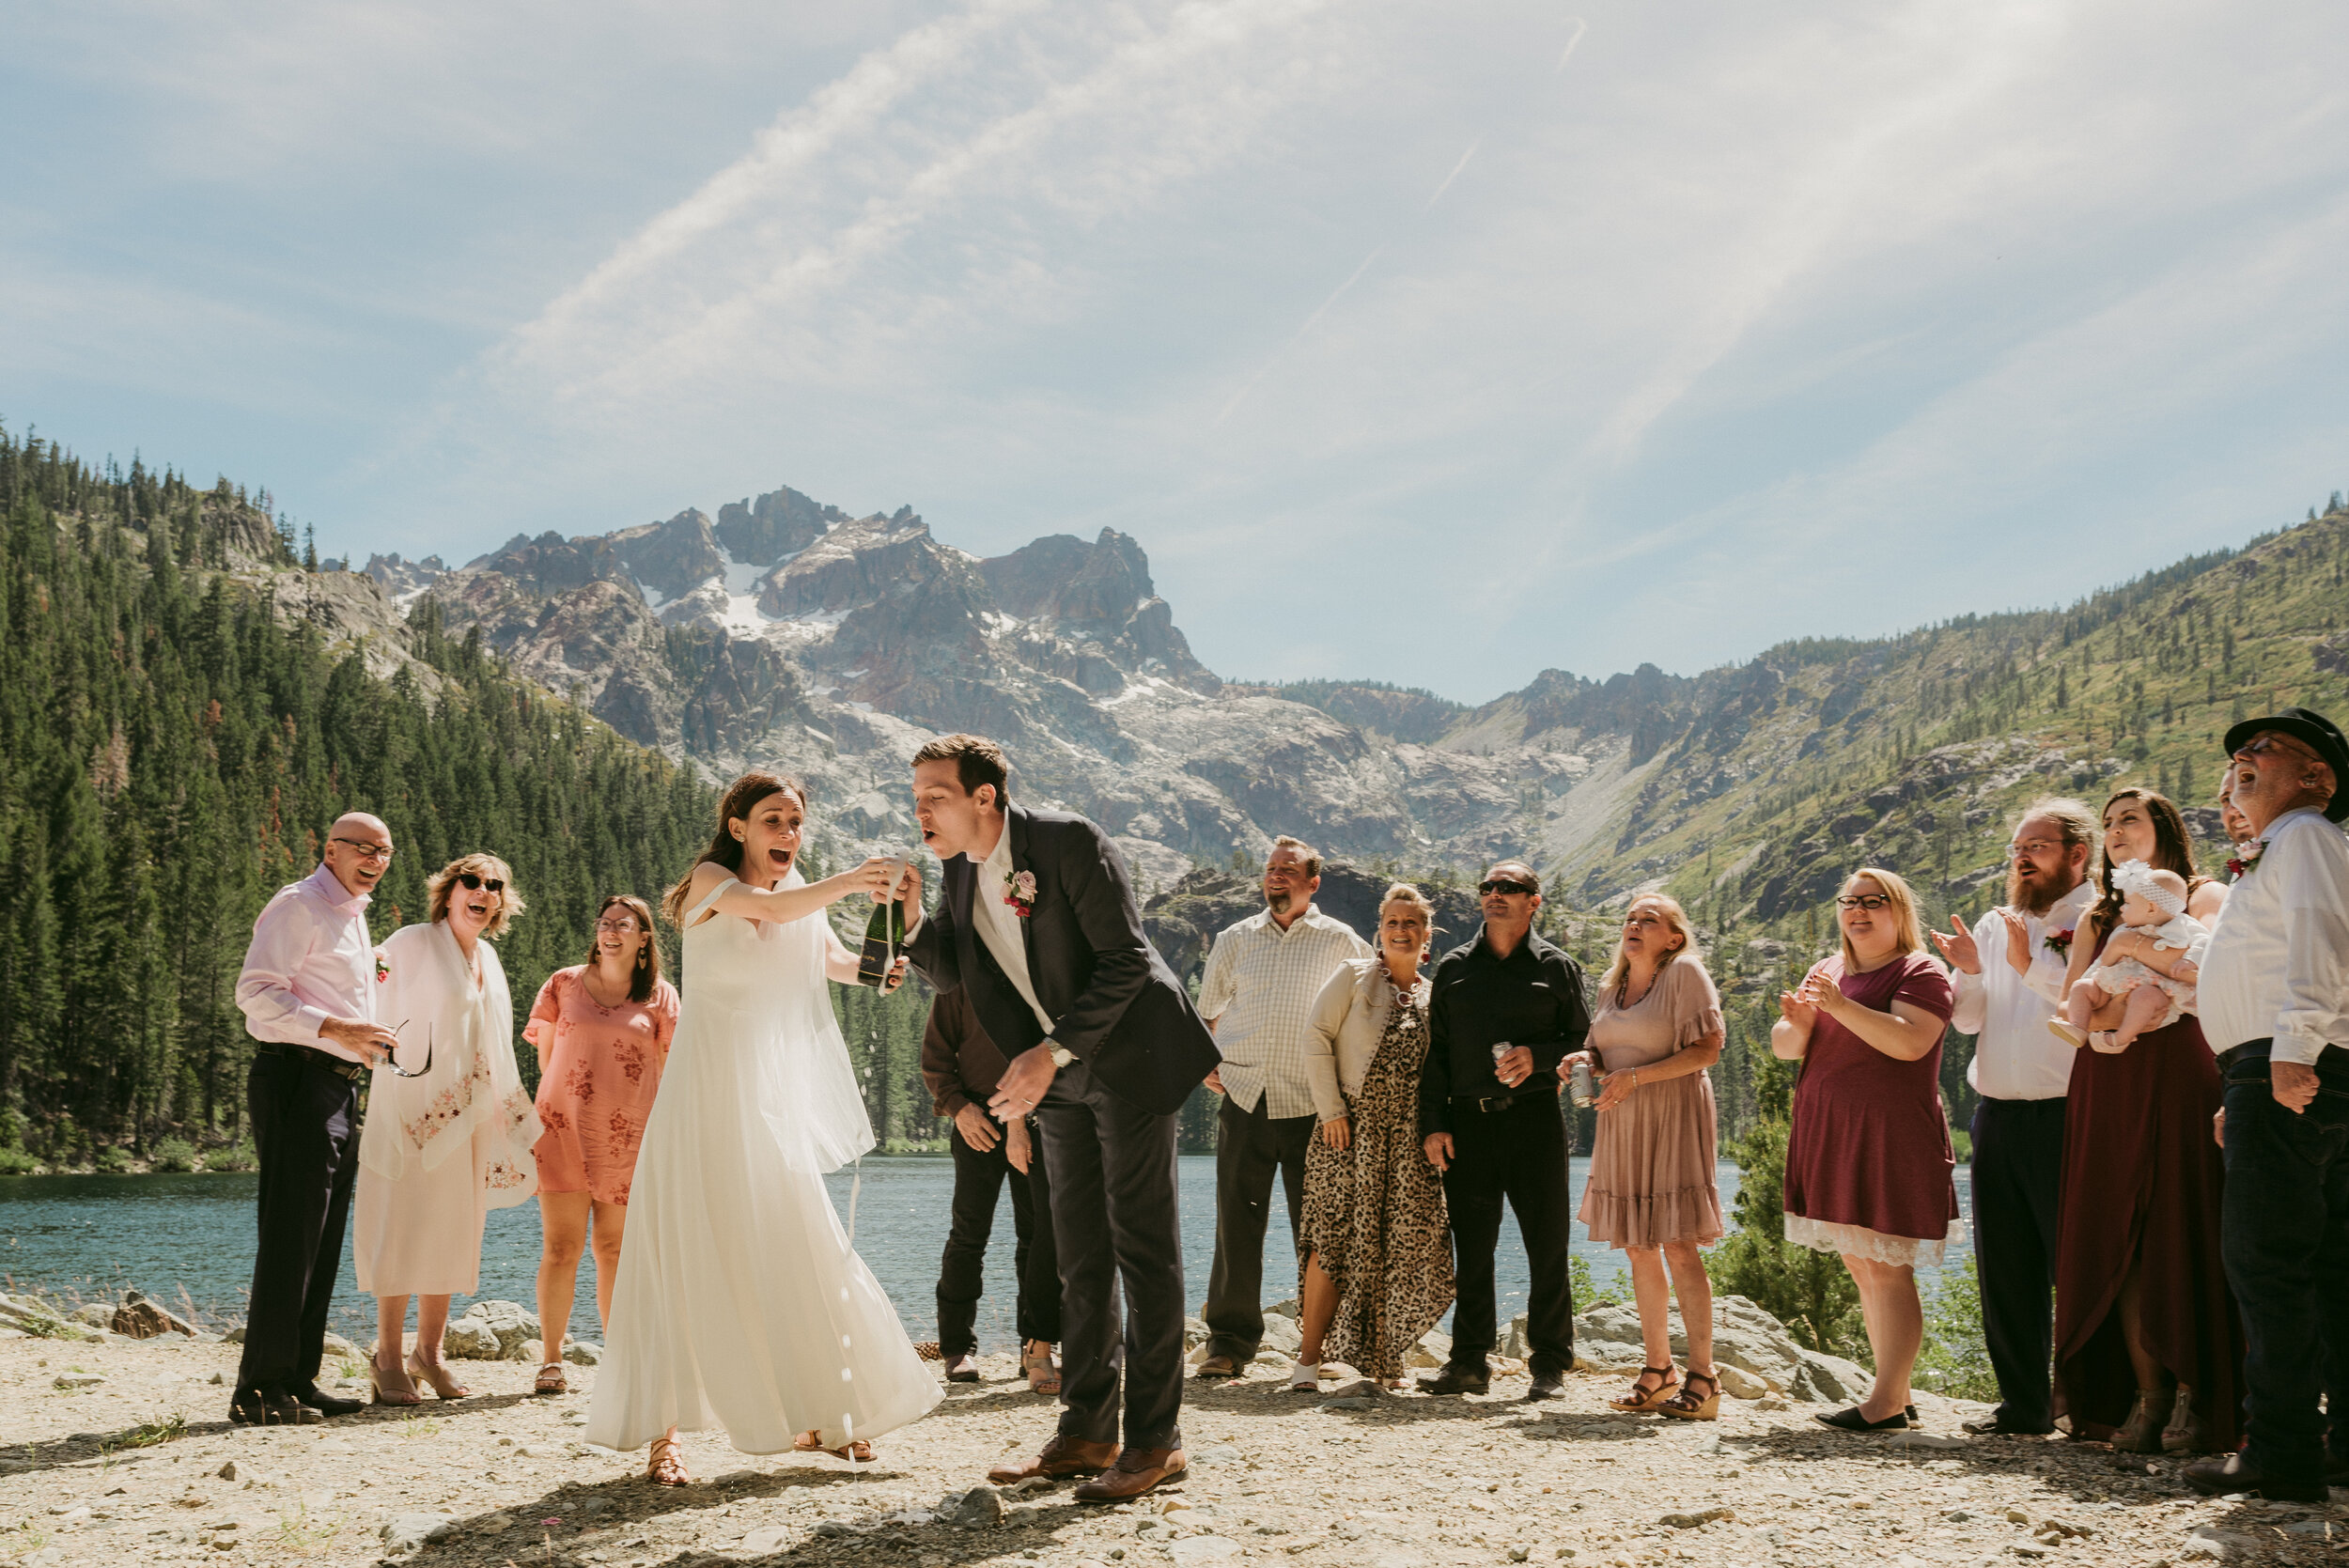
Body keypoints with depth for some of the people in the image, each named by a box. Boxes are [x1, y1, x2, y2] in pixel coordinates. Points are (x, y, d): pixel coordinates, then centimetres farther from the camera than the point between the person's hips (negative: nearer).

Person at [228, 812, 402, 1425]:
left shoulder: (352, 915, 22)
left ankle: (297, 1382, 16)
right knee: (291, 1238, -10)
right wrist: (336, 1028, -23)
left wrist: (366, 1040, 16)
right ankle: (259, 1390, -6)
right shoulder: (298, 906, -7)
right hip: (298, 1080, -10)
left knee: (322, 1241, 10)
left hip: (338, 1087, 10)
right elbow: (255, 991, -18)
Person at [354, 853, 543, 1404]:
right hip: (415, 1104, -7)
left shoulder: (488, 956, 16)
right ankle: (388, 1357, 1)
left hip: (467, 1113, 7)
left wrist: (511, 1112, 21)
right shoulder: (411, 944, -4)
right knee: (404, 1224, -6)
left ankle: (429, 1351, 16)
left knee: (454, 1231, 7)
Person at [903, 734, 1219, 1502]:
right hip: (1061, 1072, 8)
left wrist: (1051, 1053, -27)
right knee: (1080, 1253, 11)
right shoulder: (961, 870, 3)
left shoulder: (1070, 842, -20)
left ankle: (1156, 1439, 0)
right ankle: (1086, 1432, 18)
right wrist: (913, 920, -11)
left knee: (1141, 1244, -5)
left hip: (1130, 1057, -7)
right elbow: (951, 972, 10)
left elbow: (1125, 960, -22)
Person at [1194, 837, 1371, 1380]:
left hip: (1314, 1106, -1)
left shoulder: (1340, 942, 6)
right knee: (1236, 1224, -1)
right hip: (1244, 1098, 1)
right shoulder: (1235, 940, 12)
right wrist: (1205, 1063, 6)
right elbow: (1207, 1011, 22)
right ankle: (1230, 1339, 6)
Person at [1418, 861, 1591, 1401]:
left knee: (1547, 1245, -1)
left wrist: (1538, 1057, -12)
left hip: (1533, 1117, -2)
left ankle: (1550, 1365, 8)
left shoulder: (1556, 968, 8)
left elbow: (1584, 1042, 7)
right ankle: (1470, 1362, 12)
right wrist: (1432, 1123, 4)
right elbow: (1435, 1051, 12)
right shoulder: (1454, 967, 14)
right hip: (1467, 1120, 2)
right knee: (1471, 1245, 4)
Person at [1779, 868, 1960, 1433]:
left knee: (1886, 1269, -7)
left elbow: (1910, 1042, -20)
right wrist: (1797, 1025, -12)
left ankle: (1886, 1403, -4)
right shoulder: (1826, 971, 17)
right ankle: (1898, 1396, 18)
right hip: (1829, 1137, 7)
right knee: (1861, 1269, 10)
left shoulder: (1921, 973, -4)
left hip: (1890, 1136, -7)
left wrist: (1840, 1005, -26)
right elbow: (1784, 1047, 11)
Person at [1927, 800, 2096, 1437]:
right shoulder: (1995, 925, 18)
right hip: (1997, 1115, 7)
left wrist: (2032, 964, -19)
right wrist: (1969, 971, 0)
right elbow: (1968, 1020, 17)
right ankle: (2023, 1404, 18)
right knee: (2004, 1266, 9)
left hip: (2065, 1115, -7)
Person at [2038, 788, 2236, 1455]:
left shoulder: (2205, 897, 8)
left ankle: (2194, 1397, -4)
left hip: (2178, 1077, -4)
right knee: (2118, 1241, -2)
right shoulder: (2098, 918, 21)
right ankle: (2146, 1396, 0)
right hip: (2105, 1087, 4)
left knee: (2181, 1232, -8)